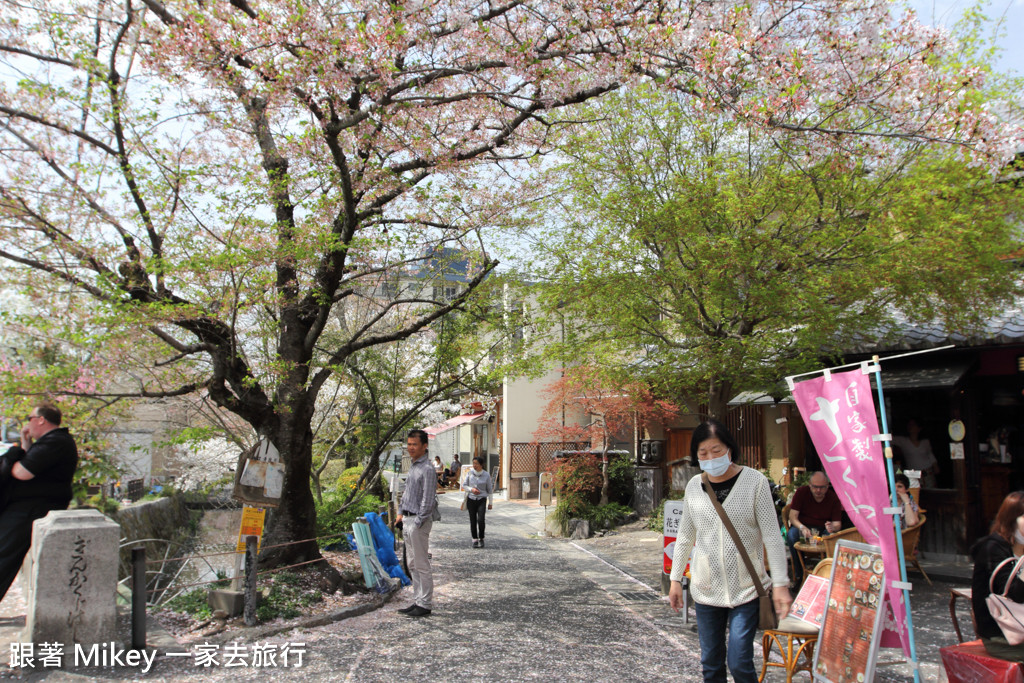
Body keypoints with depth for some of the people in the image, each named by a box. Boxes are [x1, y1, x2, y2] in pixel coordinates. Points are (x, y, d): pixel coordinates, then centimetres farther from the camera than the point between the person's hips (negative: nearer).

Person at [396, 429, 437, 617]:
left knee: (421, 565, -1)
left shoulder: (427, 469, -17)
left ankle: (425, 604, 8)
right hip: (408, 520, 10)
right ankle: (418, 601, 24)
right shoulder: (413, 466, 13)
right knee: (413, 565, 15)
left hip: (419, 521, -10)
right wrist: (401, 513, 15)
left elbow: (428, 500, -20)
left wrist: (418, 522, -18)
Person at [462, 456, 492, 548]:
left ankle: (481, 539, 5)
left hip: (482, 500, -2)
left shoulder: (486, 475, -3)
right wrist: (471, 489, -14)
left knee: (480, 520, -14)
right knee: (473, 521, 3)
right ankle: (475, 539, 17)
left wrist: (490, 503, 8)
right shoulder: (470, 473, -1)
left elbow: (489, 489, 6)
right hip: (471, 499, 2)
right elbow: (464, 485, 6)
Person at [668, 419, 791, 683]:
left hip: (746, 589, -3)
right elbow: (685, 537, 11)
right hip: (706, 589, 3)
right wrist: (676, 579, 10)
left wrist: (780, 583, -10)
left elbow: (772, 537, -7)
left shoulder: (755, 481, -8)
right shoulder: (694, 486, 2)